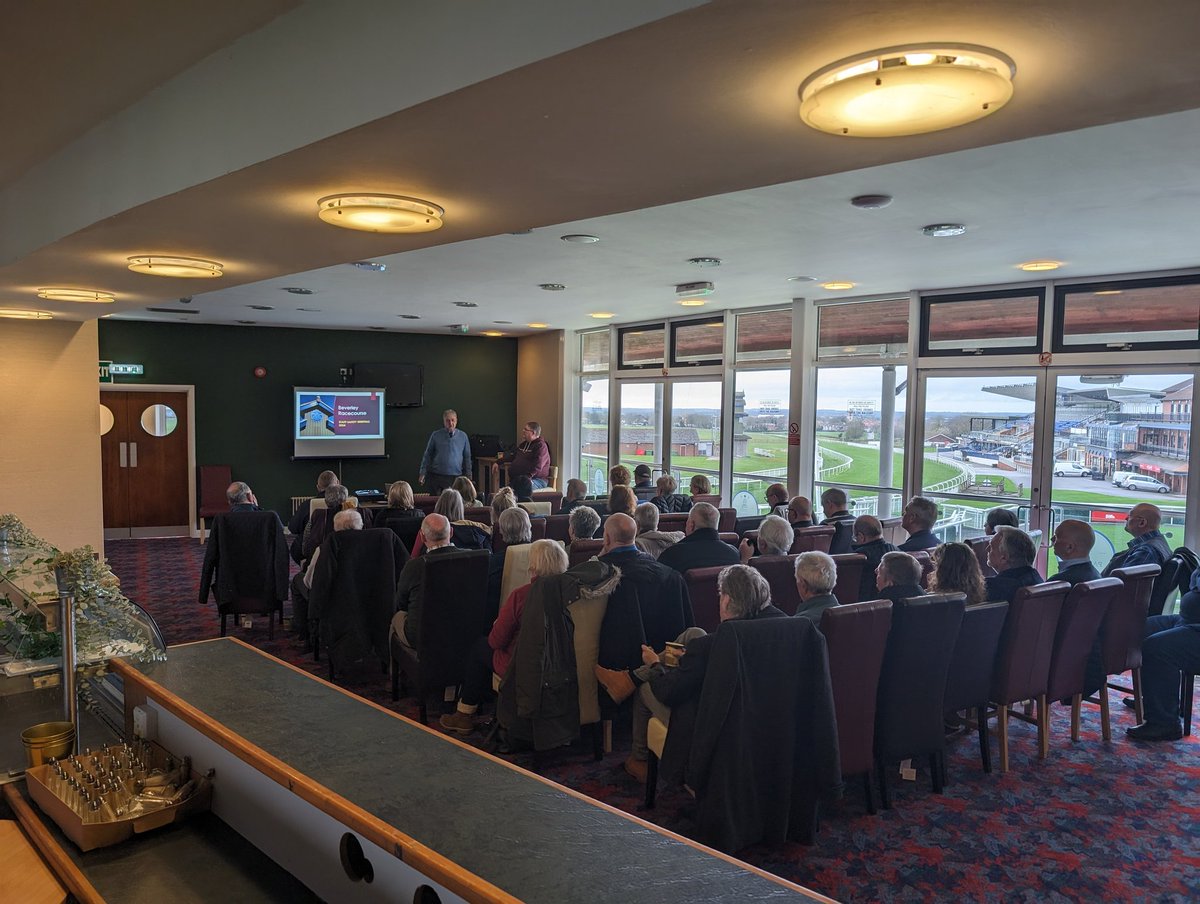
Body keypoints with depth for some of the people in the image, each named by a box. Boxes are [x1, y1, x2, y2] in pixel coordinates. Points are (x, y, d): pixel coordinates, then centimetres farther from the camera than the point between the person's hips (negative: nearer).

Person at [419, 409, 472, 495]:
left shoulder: (463, 436, 4)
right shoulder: (435, 435, 1)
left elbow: (467, 458, 9)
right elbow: (427, 455, 5)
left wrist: (468, 476, 8)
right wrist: (422, 473, 2)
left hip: (455, 477, 0)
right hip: (436, 476, 0)